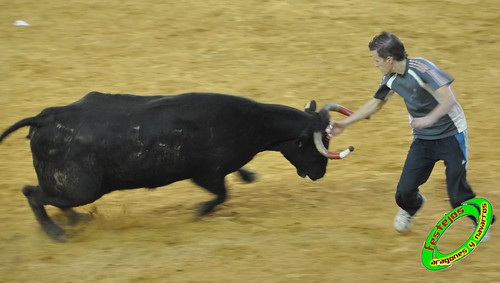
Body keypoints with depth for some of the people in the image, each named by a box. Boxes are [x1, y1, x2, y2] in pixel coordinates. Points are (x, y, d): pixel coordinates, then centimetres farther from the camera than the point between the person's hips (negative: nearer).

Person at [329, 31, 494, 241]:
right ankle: (410, 207, 37)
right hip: (422, 138, 6)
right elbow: (375, 103, 18)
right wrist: (345, 123, 20)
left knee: (457, 192, -14)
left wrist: (430, 119, -46)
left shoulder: (421, 68, -24)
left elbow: (448, 99, -31)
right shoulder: (391, 79, -1)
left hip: (451, 135, -6)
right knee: (404, 190, 0)